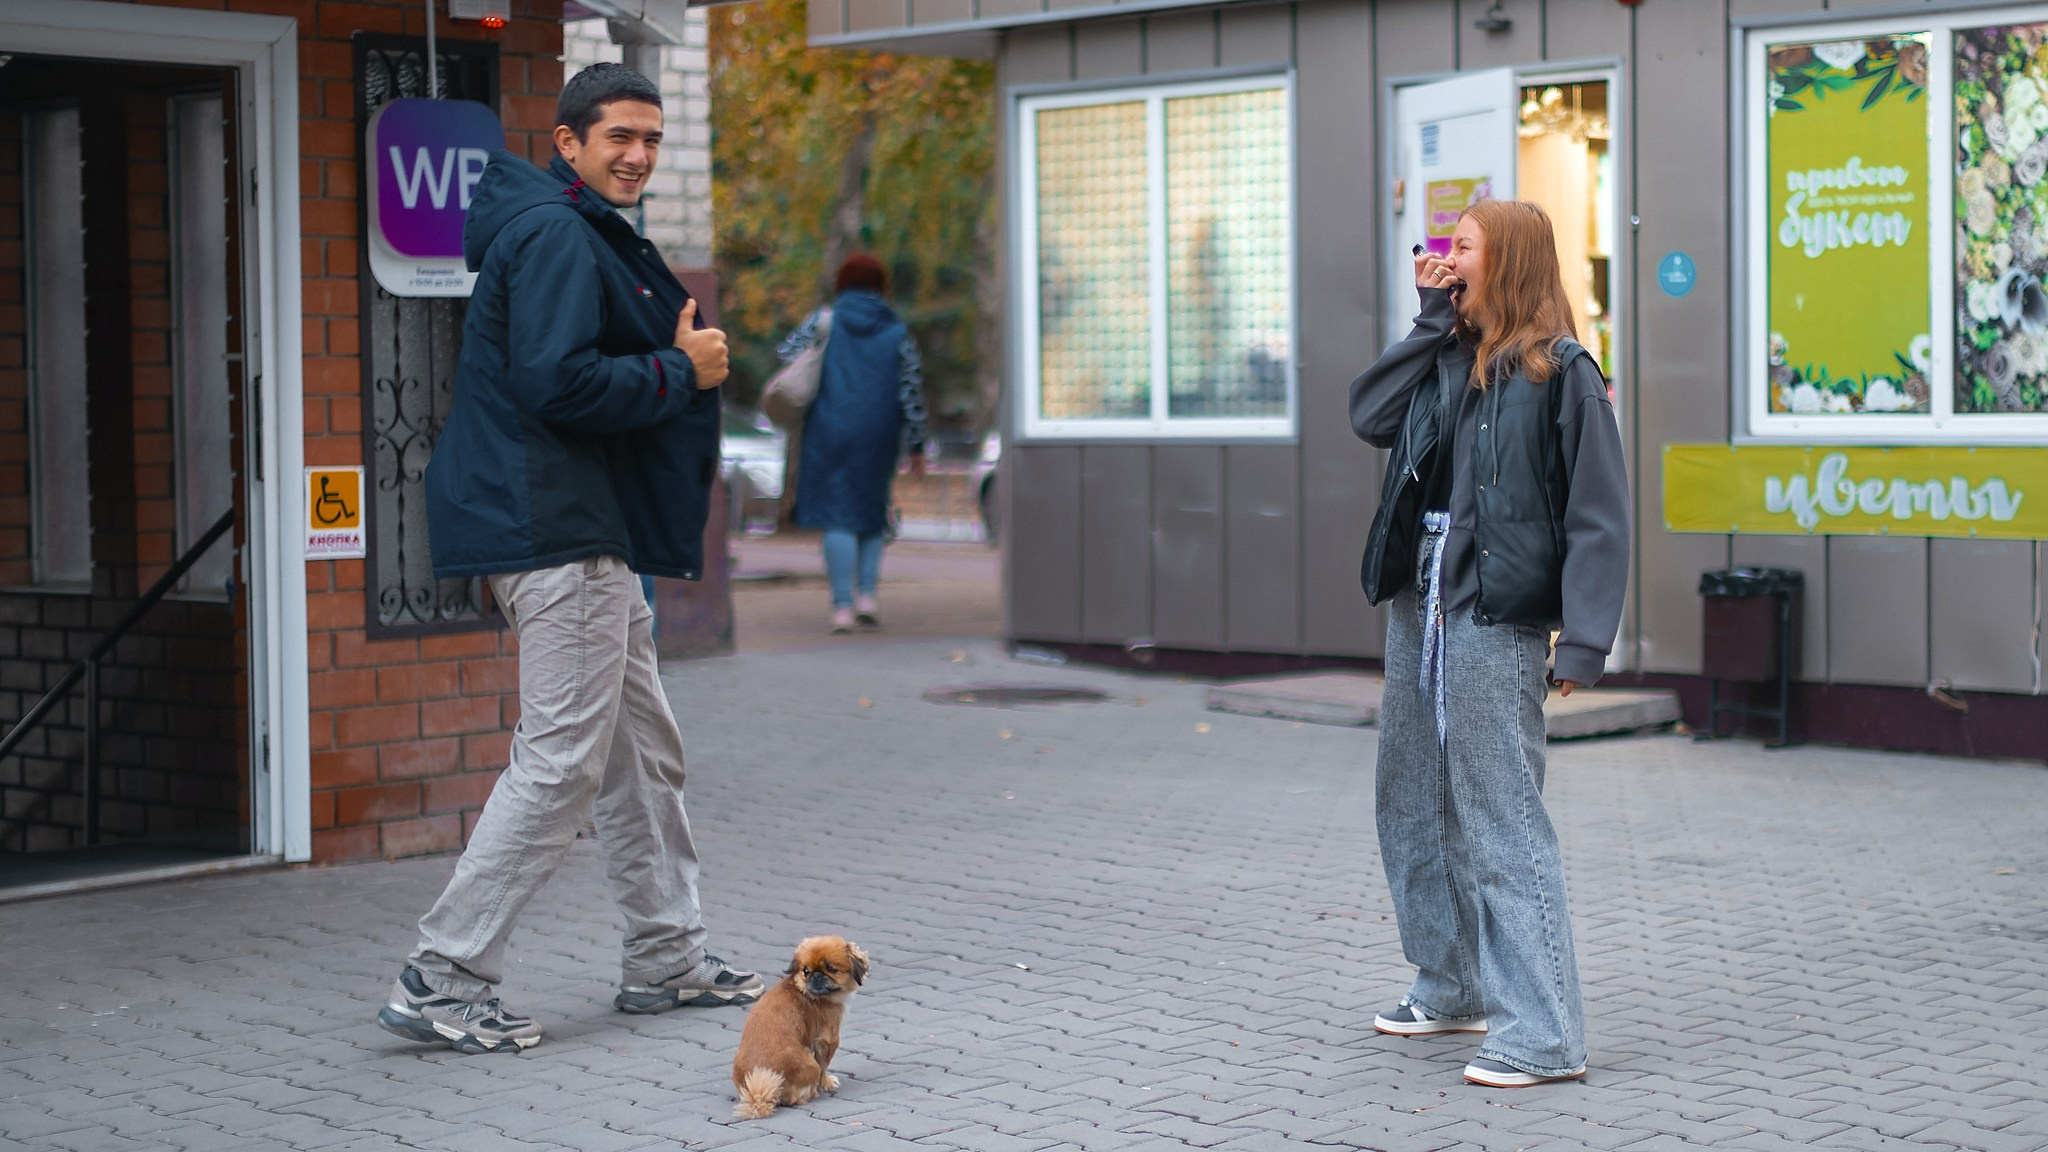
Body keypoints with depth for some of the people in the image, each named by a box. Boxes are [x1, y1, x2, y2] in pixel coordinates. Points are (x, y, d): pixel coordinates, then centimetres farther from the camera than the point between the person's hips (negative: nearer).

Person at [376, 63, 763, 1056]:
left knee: (641, 749, 15)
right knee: (563, 760, -10)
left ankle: (667, 959, 24)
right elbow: (557, 381, -24)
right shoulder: (555, 236, -14)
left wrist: (679, 356, 9)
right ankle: (443, 981, -6)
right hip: (556, 534, -11)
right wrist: (680, 372, -13)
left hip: (587, 531, 11)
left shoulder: (585, 235, 20)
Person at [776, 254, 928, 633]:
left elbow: (786, 354, 1)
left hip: (830, 432, -1)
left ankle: (842, 607, -9)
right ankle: (866, 595, 5)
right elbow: (912, 393, 4)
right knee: (872, 514, 17)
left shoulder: (823, 321, 2)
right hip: (878, 438, 1)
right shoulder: (898, 334, 5)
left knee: (838, 518, -1)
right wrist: (916, 446, 9)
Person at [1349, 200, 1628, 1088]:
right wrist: (1430, 322, -1)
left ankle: (1544, 1033, -8)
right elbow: (1369, 416, 0)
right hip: (1417, 607, 8)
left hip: (1494, 622, -8)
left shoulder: (1560, 373, -8)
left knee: (1499, 820, -10)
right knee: (1412, 806, 17)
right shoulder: (1445, 358, 13)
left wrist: (1584, 640, -17)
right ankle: (1452, 988, 31)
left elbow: (1598, 516, -11)